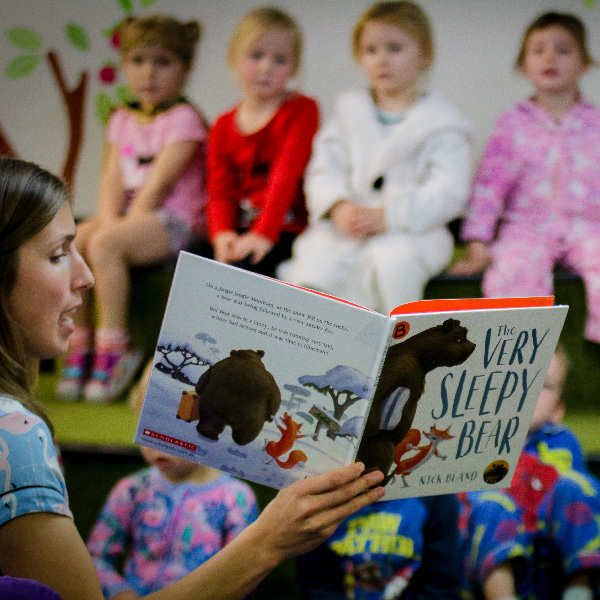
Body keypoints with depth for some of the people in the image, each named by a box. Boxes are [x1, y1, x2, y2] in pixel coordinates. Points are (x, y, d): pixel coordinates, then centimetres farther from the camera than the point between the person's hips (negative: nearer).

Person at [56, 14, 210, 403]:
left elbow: (157, 184, -14)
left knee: (104, 244, -32)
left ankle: (114, 346, -24)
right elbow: (113, 180, 4)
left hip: (173, 220, -7)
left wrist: (119, 229, -18)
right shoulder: (123, 120, 16)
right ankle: (79, 344, -9)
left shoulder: (183, 119, -6)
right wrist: (110, 221, -14)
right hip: (128, 215, 7)